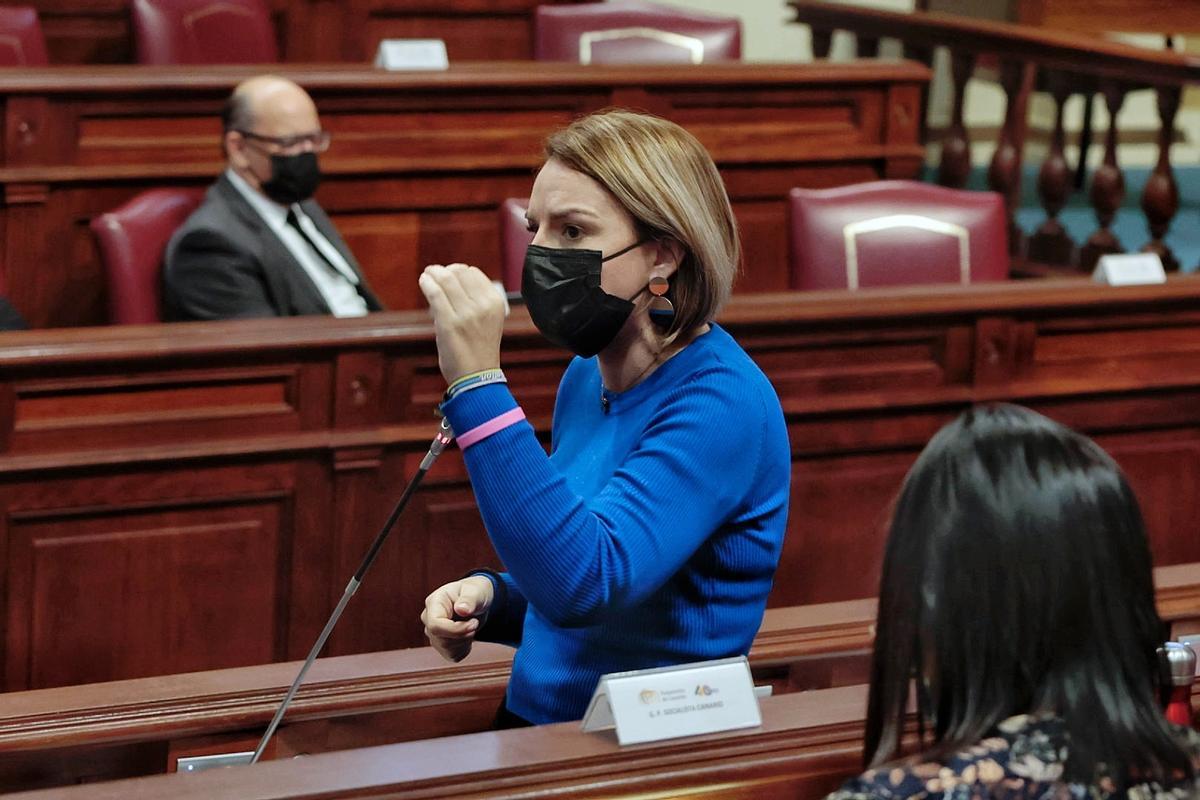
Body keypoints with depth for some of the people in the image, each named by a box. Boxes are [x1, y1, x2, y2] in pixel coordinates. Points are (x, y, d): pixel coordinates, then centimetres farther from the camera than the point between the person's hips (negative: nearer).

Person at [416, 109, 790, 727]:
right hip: (531, 723, 7)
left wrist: (477, 384, -29)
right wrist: (490, 598, 2)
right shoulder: (587, 376, 9)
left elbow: (583, 581, -29)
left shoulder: (723, 402, -15)